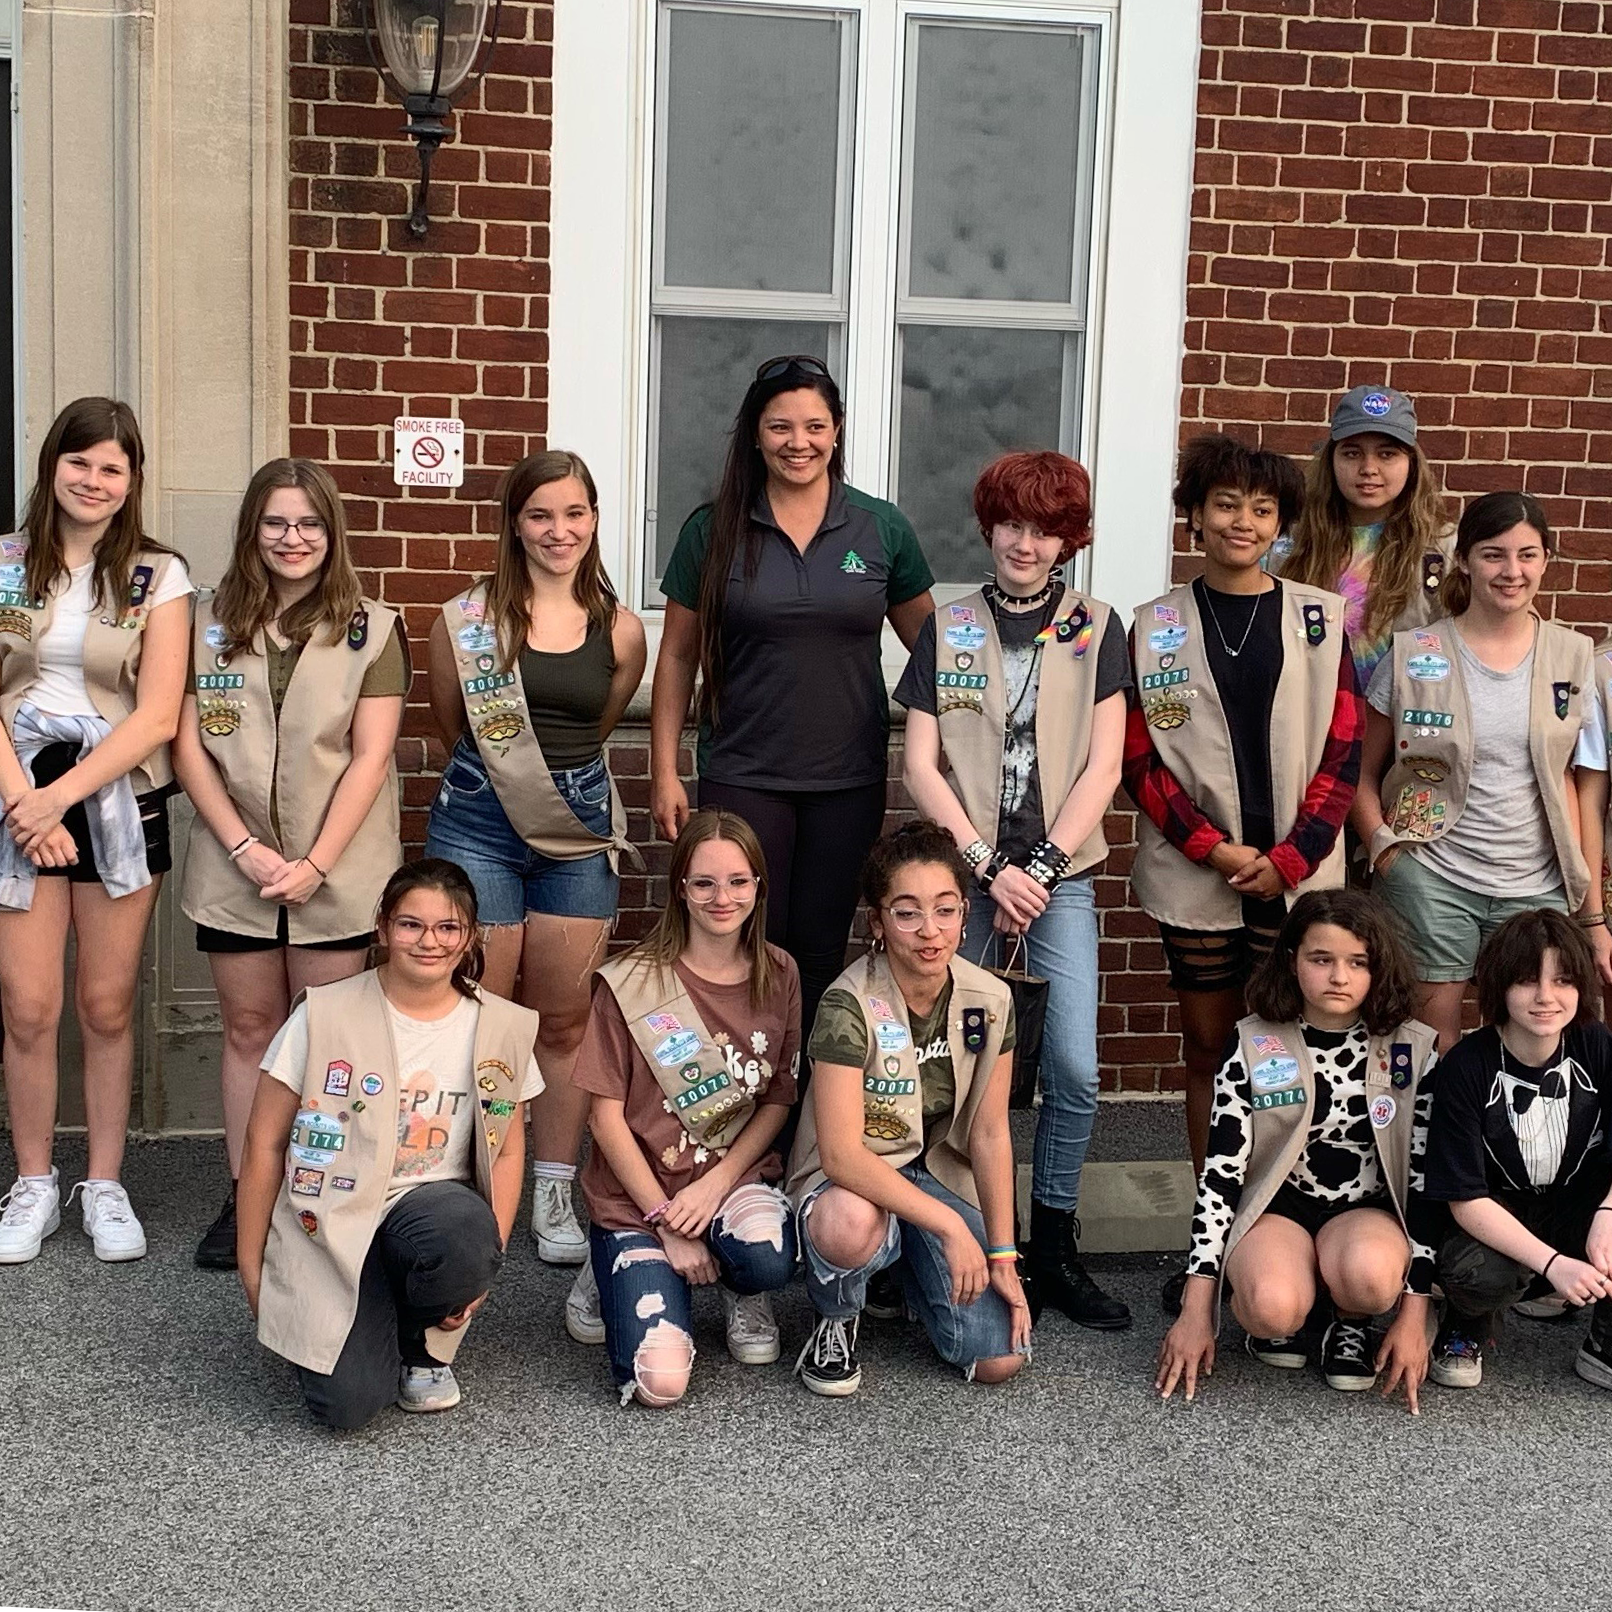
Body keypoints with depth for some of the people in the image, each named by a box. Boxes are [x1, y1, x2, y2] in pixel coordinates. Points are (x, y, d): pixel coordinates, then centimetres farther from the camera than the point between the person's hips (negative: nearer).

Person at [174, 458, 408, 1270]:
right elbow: (189, 745, 1)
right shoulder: (210, 624, 6)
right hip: (235, 866, 2)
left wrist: (316, 864, -13)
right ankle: (245, 1196, 16)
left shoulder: (372, 629, 0)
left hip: (337, 873, -2)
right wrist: (245, 849, -10)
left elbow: (370, 756, -5)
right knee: (249, 1030, 8)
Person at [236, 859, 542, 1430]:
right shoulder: (325, 1015, -6)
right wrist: (251, 1267, 0)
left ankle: (422, 1344, 0)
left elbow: (506, 1152, 8)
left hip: (429, 1206, 2)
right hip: (328, 1224, -2)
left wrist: (484, 1260, -5)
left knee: (465, 1240, -37)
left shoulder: (499, 1029, 1)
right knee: (346, 1403, -24)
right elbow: (264, 1146, 0)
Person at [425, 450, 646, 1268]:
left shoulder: (621, 631, 3)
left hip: (577, 833, 2)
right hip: (477, 829, -2)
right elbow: (451, 722, 9)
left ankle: (553, 1195, 18)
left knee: (564, 1022, 8)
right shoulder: (467, 618, -4)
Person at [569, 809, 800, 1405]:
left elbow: (779, 1098, 5)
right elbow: (608, 1116, -7)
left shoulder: (778, 976, 1)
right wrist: (667, 1221, -11)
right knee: (660, 1382, -19)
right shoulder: (631, 983, -9)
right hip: (638, 1194, -2)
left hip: (736, 1176, 2)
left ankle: (742, 1294, 5)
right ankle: (616, 1273, 14)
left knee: (768, 1258, -35)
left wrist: (717, 1183, -10)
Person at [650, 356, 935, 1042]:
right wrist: (664, 771, 0)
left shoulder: (882, 529, 2)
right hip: (743, 776, -1)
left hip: (848, 780, 1)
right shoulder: (714, 530, 0)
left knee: (820, 949, 8)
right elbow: (678, 656, 4)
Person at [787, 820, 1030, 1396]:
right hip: (854, 1180, -4)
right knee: (851, 1225, -43)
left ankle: (907, 1268, 20)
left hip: (939, 1172, 5)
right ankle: (836, 1318, -5)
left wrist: (1002, 1256, -3)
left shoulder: (989, 1001, -8)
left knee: (999, 1359, -12)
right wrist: (950, 1224, -32)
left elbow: (989, 1133, 0)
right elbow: (841, 1154, -29)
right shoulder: (850, 1006, -24)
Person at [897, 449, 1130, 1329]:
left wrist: (1042, 868, -9)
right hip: (965, 870, 0)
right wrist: (987, 865, -9)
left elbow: (1103, 767, 0)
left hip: (1060, 873, 0)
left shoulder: (1095, 629, 6)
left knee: (1074, 1072, -8)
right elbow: (921, 766, 1)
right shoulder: (946, 627, 6)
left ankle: (1054, 1251, 8)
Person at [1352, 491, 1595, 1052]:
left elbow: (1562, 777, 11)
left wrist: (1579, 879, 5)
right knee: (1433, 1043, 4)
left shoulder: (1570, 656, 5)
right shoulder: (1413, 656, -3)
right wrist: (1386, 851, -10)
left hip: (1537, 887, 3)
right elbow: (1363, 774, 2)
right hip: (1433, 881, -2)